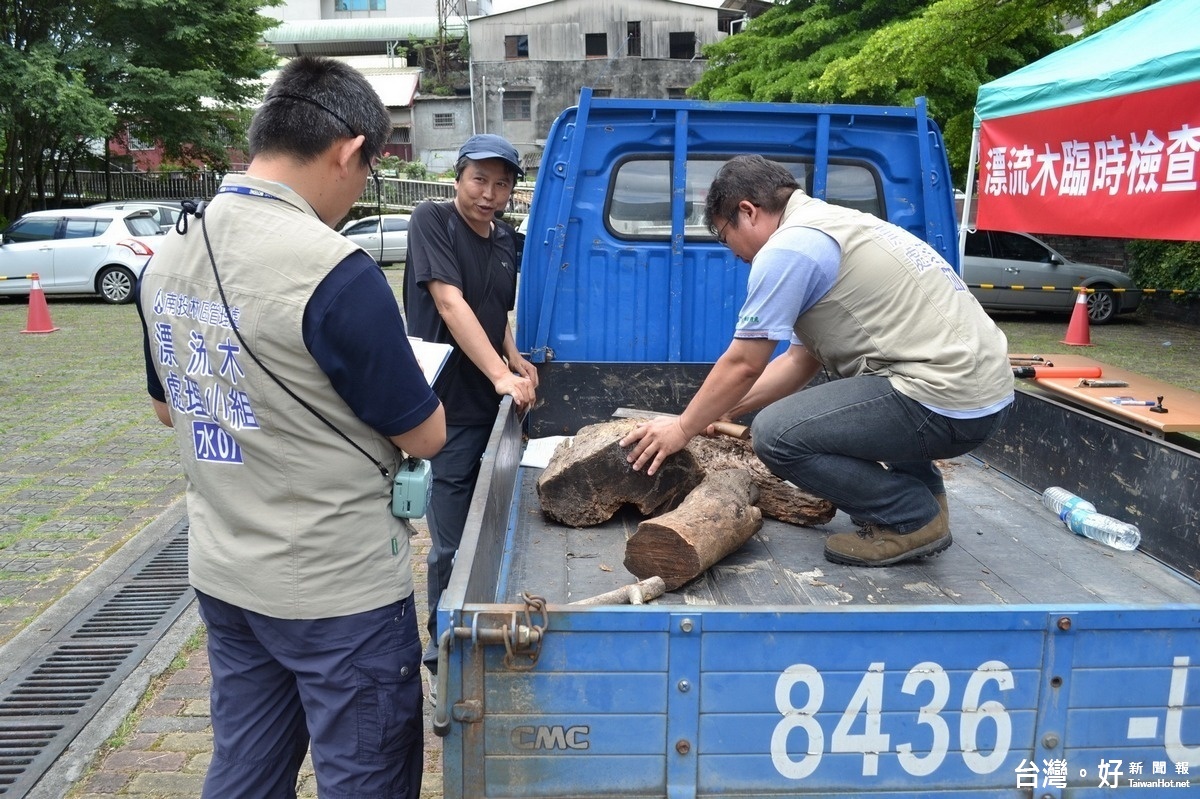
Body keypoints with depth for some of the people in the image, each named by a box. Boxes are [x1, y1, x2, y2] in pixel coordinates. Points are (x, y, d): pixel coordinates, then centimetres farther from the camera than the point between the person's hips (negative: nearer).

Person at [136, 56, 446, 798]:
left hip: (224, 575, 7)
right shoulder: (335, 271, -24)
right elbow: (425, 436, -14)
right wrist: (397, 380, 5)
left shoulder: (167, 256, 1)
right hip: (339, 589, -7)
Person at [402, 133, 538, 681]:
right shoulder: (432, 221, -11)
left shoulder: (504, 237, 10)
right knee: (451, 544, 1)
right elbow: (450, 303, -23)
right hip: (448, 408, -7)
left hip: (493, 406, 8)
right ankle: (443, 653, 20)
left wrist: (515, 359, 3)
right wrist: (501, 374, -30)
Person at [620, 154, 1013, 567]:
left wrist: (683, 429, 7)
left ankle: (913, 517, 1)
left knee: (776, 434, -12)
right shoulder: (829, 224, 19)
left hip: (946, 401, -10)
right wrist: (720, 412, 23)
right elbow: (799, 360, 21)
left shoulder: (787, 248, -11)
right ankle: (921, 490, 20)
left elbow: (743, 366, -7)